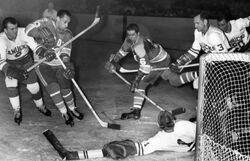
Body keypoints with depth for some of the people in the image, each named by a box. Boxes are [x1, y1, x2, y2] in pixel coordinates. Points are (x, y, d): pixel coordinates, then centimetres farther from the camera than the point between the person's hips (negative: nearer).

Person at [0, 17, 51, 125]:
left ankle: (40, 106, 24)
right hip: (10, 64, 0)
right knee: (11, 84, -18)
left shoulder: (23, 32, -26)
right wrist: (11, 71, -49)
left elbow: (35, 45, -31)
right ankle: (17, 110, 2)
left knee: (33, 85, -4)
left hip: (26, 60, 1)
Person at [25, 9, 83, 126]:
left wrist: (68, 66, -29)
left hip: (59, 65, 3)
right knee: (53, 87, -19)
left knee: (65, 88, -5)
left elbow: (65, 54, -9)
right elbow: (29, 30, -21)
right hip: (43, 65, -3)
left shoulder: (68, 35, -3)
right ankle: (64, 113, 1)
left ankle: (72, 108, 25)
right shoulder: (46, 24, -13)